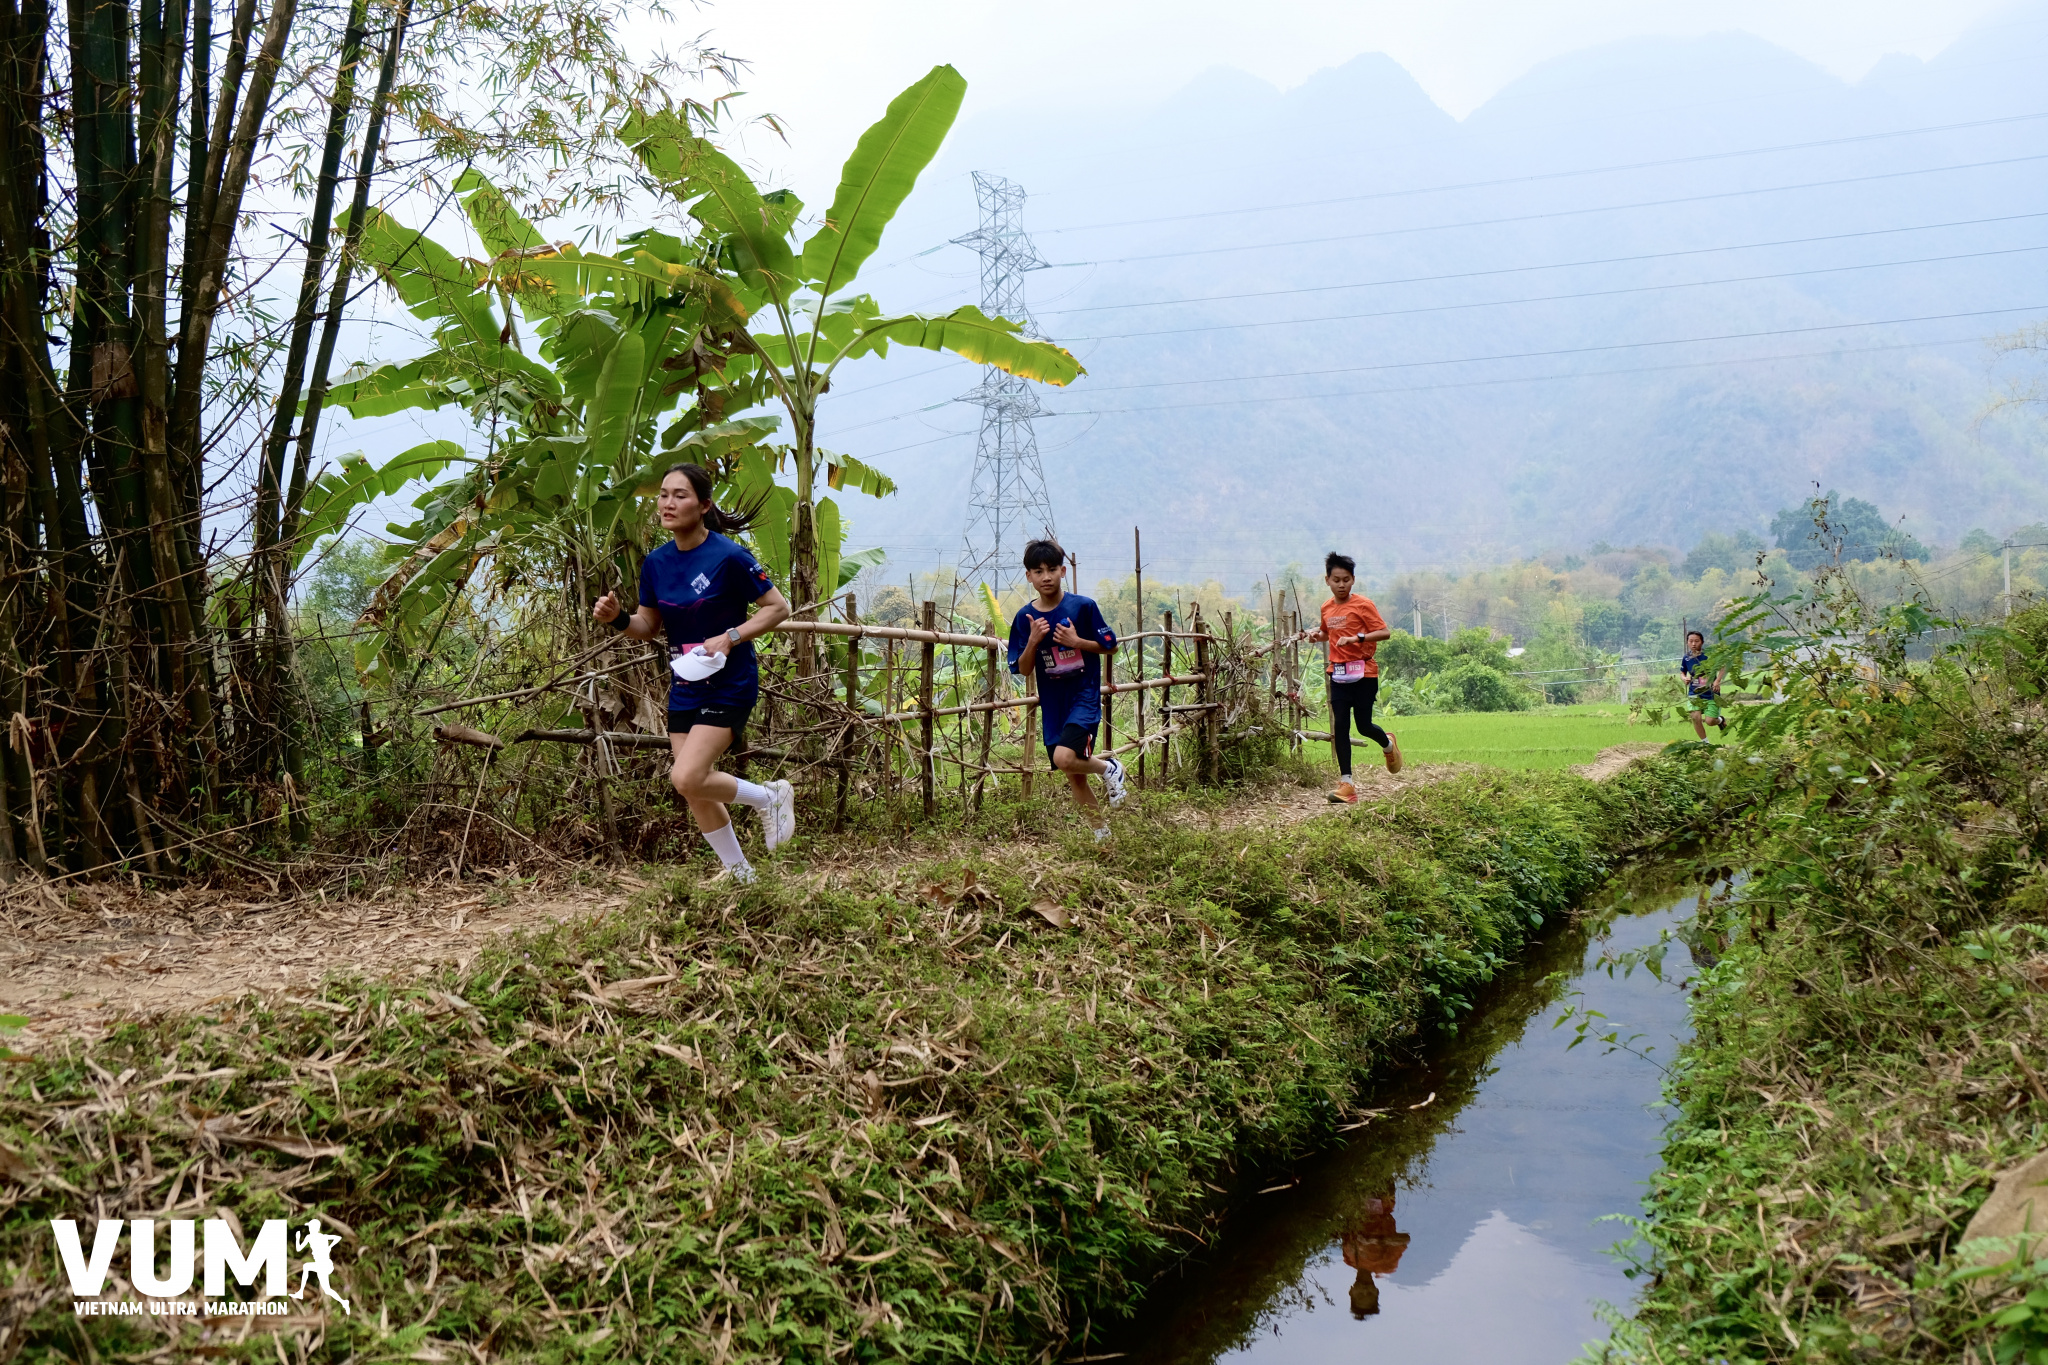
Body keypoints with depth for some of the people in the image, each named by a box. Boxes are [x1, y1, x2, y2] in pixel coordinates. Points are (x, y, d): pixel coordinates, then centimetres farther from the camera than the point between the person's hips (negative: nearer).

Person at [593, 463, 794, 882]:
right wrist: (618, 619, -9)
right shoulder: (656, 563, 2)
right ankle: (740, 875, 27)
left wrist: (729, 637, -21)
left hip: (729, 685, -7)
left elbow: (778, 608, -10)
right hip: (684, 687, 7)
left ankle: (770, 796, 6)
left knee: (687, 779, -20)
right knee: (698, 793, 9)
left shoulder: (728, 557, -15)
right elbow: (649, 627, 12)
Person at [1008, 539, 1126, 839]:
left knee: (1064, 758, -26)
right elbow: (1022, 669, 1)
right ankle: (1102, 831, 28)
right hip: (1053, 704, 4)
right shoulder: (1025, 617, 1)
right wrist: (1033, 641, -16)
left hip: (1084, 696, -4)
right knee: (1075, 777, 10)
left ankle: (1109, 768, 4)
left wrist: (1076, 641, -16)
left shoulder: (1083, 606, -8)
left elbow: (1111, 647, -2)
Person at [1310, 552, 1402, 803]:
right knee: (1340, 727, -3)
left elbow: (1384, 632, -13)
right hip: (1338, 674, 5)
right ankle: (1346, 783, -1)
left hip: (1363, 673, -5)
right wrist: (1317, 634, 6)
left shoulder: (1362, 604, -8)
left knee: (1364, 726, -2)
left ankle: (1388, 744, 34)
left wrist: (1356, 638, -25)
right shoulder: (1327, 608, 10)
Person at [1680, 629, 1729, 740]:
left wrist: (1717, 681, -18)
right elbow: (1683, 673, 16)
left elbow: (1723, 668, -4)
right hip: (1695, 694, 3)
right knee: (1695, 717, -16)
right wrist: (1685, 679, -7)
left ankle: (1721, 720, 30)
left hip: (1711, 694, -2)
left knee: (1709, 721, -9)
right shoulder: (1686, 658, 0)